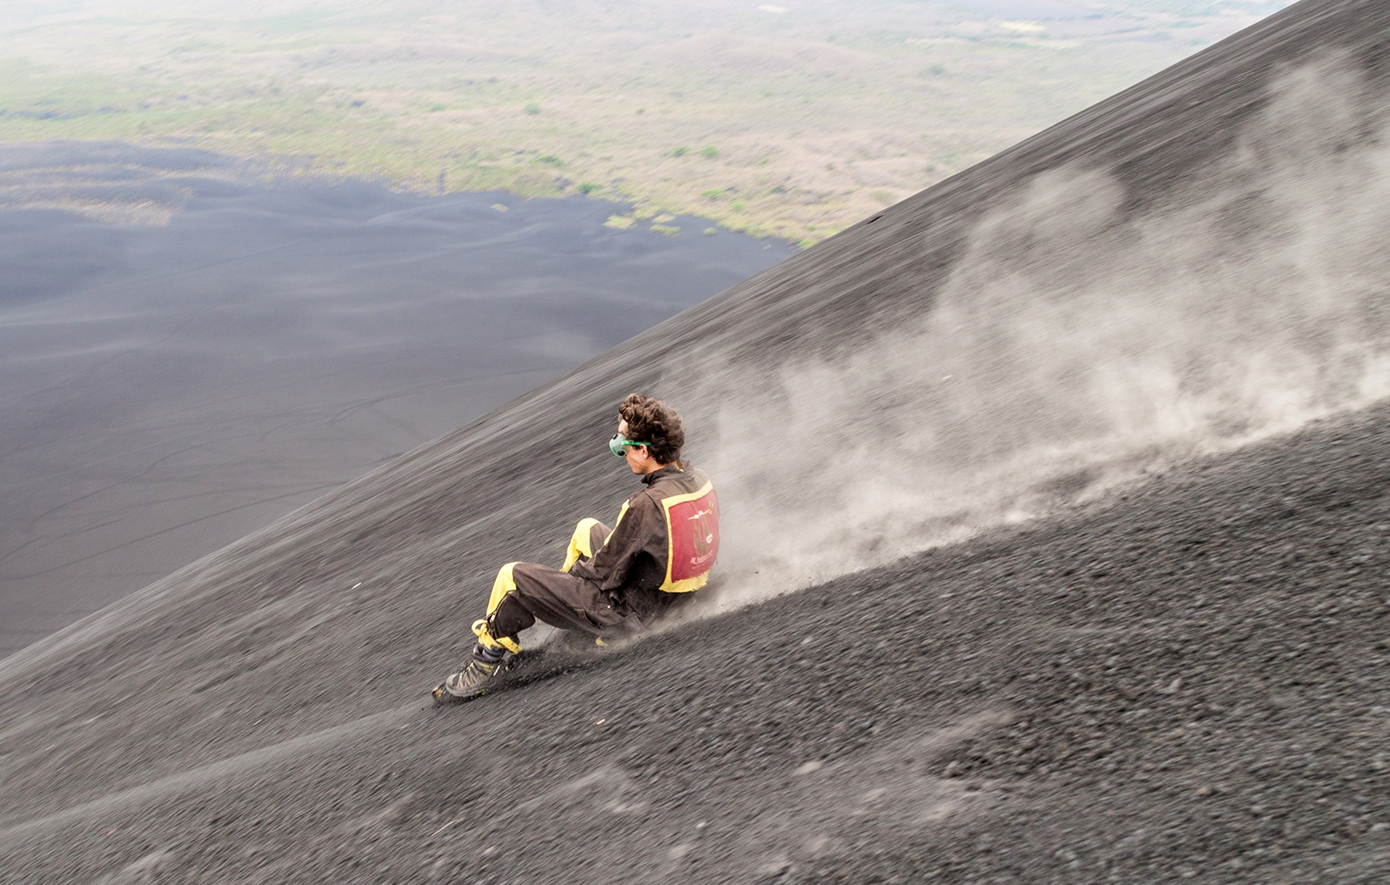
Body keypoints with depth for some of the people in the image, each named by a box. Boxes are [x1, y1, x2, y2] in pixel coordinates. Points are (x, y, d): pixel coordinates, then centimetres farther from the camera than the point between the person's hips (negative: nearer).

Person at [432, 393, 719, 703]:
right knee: (587, 528, 28)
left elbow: (606, 573, -23)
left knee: (513, 577, 1)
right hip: (669, 597, 9)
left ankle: (483, 665, 17)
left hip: (627, 612, -9)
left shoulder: (648, 504, -33)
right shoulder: (700, 480, -7)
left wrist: (578, 566, 1)